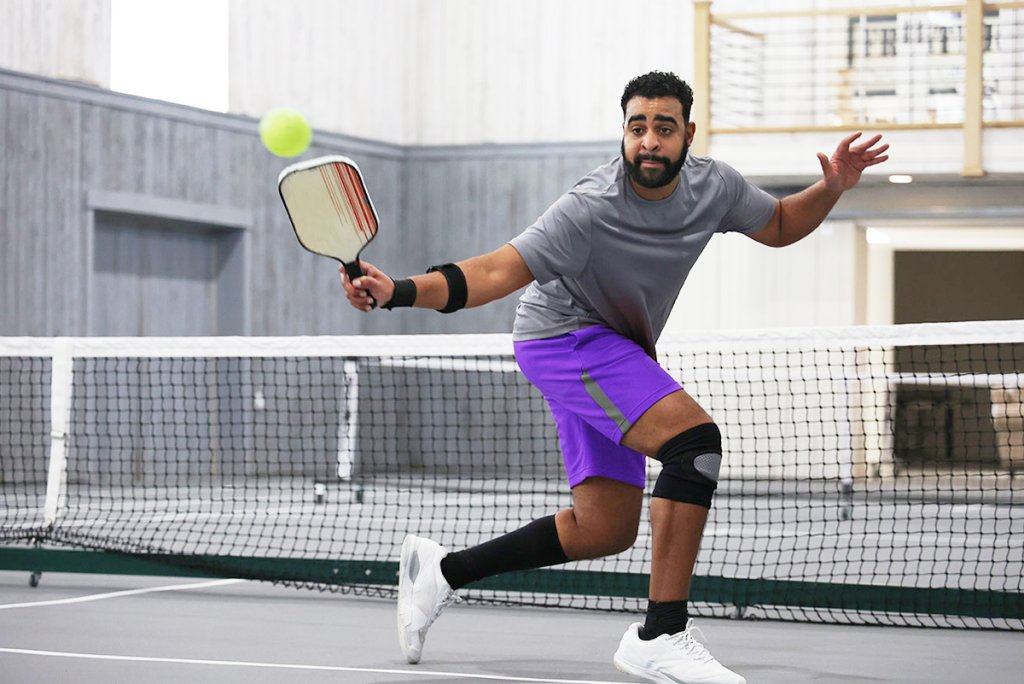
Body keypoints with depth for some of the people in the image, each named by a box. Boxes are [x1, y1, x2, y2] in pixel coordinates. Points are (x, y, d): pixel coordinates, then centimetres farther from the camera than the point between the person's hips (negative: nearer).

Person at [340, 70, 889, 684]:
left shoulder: (713, 184, -8)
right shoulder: (590, 209, -28)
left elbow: (779, 227, 10)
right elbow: (497, 272, -31)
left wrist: (833, 188, -8)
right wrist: (399, 291, -45)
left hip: (617, 348, 8)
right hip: (565, 339, -8)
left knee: (606, 529, 7)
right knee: (695, 439, -28)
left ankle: (442, 570, 19)